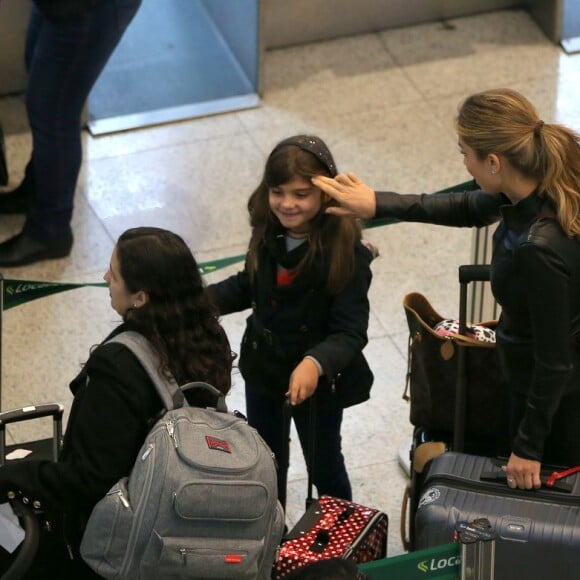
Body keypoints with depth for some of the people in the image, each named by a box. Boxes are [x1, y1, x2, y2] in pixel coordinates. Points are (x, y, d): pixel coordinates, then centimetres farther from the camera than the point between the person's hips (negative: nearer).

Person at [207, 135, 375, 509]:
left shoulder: (345, 253, -28)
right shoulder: (268, 233, -10)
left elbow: (350, 333, -27)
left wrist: (316, 364, -44)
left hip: (317, 382, -5)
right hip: (264, 367, 5)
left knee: (324, 465, 17)